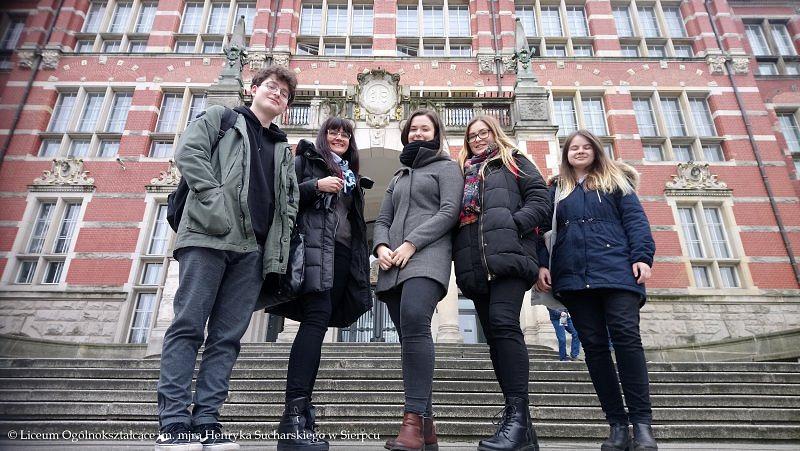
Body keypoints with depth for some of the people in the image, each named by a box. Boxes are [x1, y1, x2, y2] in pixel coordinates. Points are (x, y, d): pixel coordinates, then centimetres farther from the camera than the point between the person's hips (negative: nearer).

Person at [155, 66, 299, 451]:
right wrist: (217, 202, -13)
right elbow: (189, 152, -1)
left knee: (227, 337, 0)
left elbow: (289, 198, 22)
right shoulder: (220, 118, 15)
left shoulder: (283, 149, 28)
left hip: (253, 249, 5)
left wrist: (279, 245, 6)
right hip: (209, 236, -5)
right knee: (188, 327, -8)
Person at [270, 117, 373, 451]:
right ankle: (294, 415, -26)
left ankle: (300, 412, -1)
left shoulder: (351, 177, 29)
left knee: (316, 323, -1)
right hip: (314, 247, -6)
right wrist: (315, 186, -12)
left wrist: (360, 267, 17)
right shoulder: (306, 160, 14)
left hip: (342, 254, 6)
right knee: (317, 318, -22)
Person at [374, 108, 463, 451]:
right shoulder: (399, 176, 30)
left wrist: (411, 243, -14)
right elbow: (383, 220, 23)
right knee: (409, 335, -1)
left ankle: (413, 420, -30)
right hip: (394, 264, 6)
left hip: (427, 256, -6)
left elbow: (449, 211, -3)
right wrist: (381, 246, -1)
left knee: (414, 323, -29)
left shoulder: (446, 168, 13)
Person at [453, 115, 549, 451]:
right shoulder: (463, 172, 31)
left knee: (503, 323, -25)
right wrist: (461, 260, 8)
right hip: (475, 265, 5)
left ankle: (518, 415, -24)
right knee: (494, 336, 1)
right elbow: (453, 214, 25)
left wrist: (512, 224, -12)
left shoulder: (515, 162, 18)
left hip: (508, 254, -5)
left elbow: (540, 202, 4)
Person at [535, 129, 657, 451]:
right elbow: (543, 229, 13)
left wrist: (642, 256, -9)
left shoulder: (614, 182, 16)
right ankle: (617, 424, 5)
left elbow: (635, 220, 6)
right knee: (594, 345, -1)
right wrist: (542, 264, -1)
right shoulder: (556, 190, 21)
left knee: (626, 337, -14)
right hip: (574, 276, 2)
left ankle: (641, 421, -7)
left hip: (616, 270, -2)